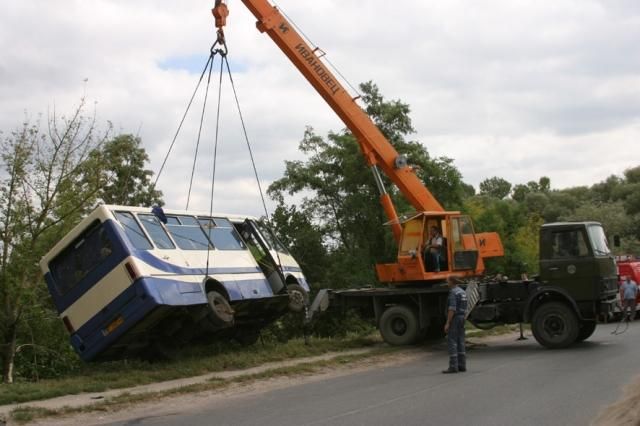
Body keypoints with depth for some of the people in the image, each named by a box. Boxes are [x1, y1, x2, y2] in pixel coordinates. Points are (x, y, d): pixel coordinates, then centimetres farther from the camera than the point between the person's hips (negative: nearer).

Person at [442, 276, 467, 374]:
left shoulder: (453, 293, -16)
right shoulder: (462, 292, 14)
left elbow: (452, 309, -22)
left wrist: (447, 323, -20)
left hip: (454, 319, -9)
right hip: (462, 318, 9)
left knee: (452, 343, -8)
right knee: (460, 342, 10)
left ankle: (453, 366, -10)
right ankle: (462, 365, 10)